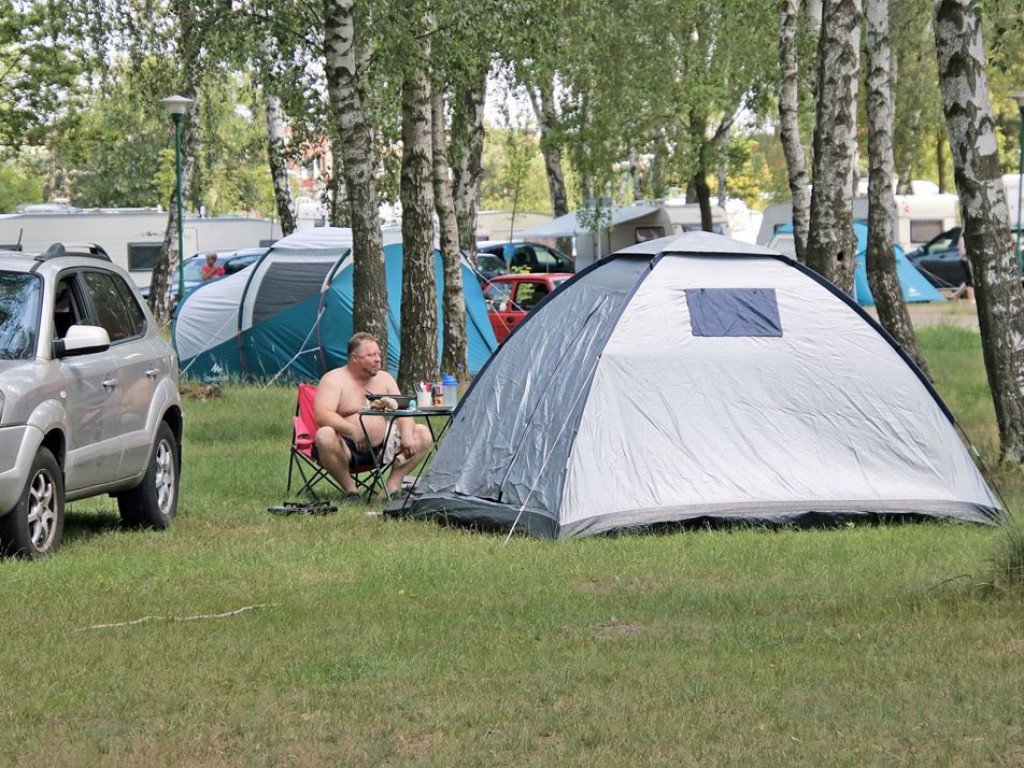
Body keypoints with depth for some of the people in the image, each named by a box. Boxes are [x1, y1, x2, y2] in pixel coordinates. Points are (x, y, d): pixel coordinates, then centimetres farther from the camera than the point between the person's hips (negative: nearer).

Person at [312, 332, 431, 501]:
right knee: (325, 436, -37)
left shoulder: (384, 378, 13)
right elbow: (321, 415, -20)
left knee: (422, 434, -6)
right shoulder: (334, 379, -6)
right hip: (347, 449, -6)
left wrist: (406, 434, -15)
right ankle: (350, 490, -20)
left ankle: (392, 486, -11)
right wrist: (353, 431, -35)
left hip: (382, 447, 6)